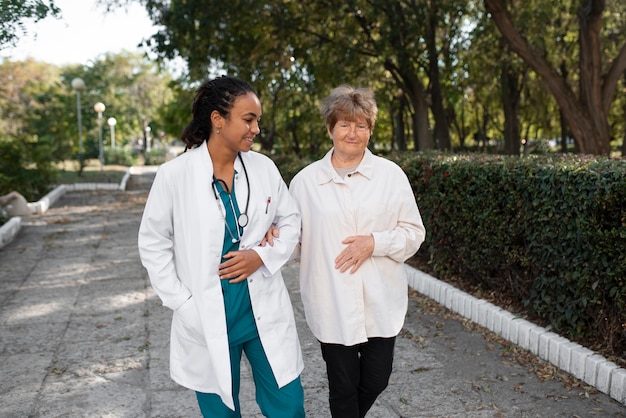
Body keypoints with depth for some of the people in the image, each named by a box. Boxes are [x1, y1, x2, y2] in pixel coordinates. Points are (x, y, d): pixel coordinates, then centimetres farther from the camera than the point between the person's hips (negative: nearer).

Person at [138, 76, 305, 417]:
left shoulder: (264, 168, -2)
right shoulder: (174, 175, -10)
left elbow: (291, 222, 9)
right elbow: (153, 245, -2)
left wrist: (264, 255, -10)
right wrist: (183, 304, -8)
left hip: (266, 314, 2)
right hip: (207, 321, -2)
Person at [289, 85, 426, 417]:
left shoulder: (391, 175, -1)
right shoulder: (305, 180, -1)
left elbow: (414, 233, 2)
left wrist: (375, 242, -14)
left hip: (381, 302, 1)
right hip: (331, 304, -1)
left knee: (376, 380, 14)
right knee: (343, 385, 10)